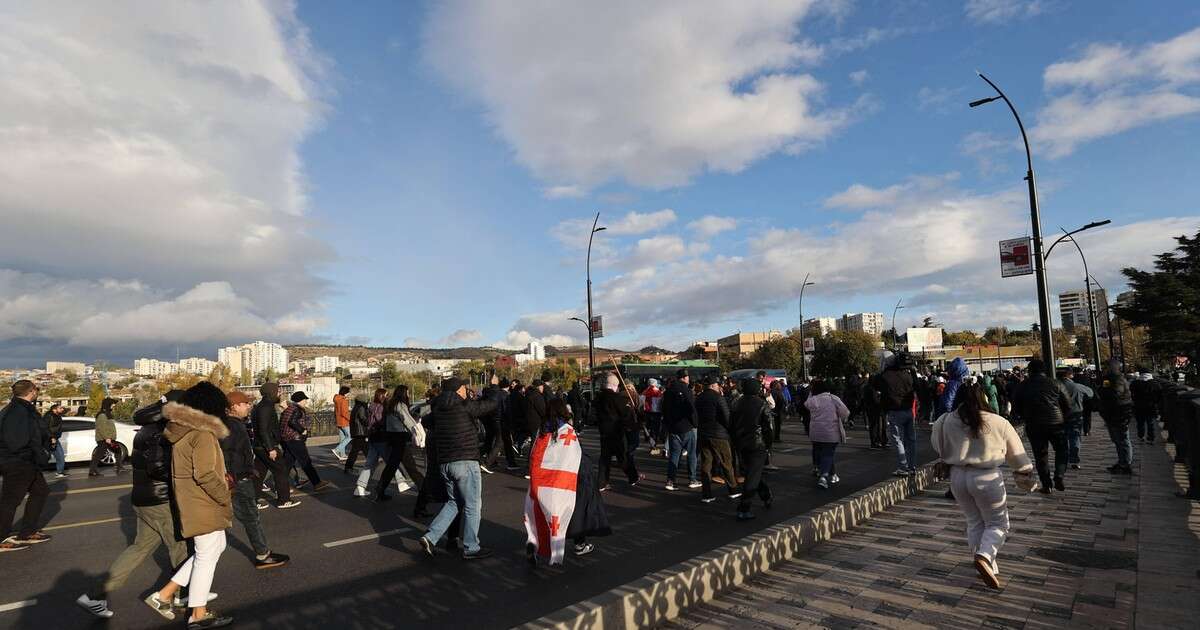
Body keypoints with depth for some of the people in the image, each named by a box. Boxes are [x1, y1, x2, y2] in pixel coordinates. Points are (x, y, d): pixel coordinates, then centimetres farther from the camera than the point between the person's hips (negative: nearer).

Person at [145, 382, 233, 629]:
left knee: (216, 546, 20)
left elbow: (188, 468, 15)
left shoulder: (182, 430, 9)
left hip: (193, 501, 9)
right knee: (206, 555, 4)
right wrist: (226, 498, -15)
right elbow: (205, 474, -26)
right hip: (203, 504, -9)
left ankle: (164, 594, 23)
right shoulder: (202, 433, -21)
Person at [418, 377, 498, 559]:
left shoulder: (438, 409, 8)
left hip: (444, 463, 7)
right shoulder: (465, 406, -12)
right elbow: (493, 404, -5)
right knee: (472, 506, 6)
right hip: (465, 462, -7)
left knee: (454, 502, 21)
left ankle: (430, 537, 10)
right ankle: (471, 548, 14)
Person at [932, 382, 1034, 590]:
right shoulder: (998, 423, -10)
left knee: (974, 522, 19)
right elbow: (1016, 453, 4)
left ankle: (987, 567, 24)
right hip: (987, 478, -3)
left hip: (958, 476, 3)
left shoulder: (946, 421, -7)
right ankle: (984, 556, -10)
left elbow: (938, 447, 9)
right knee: (997, 523, 14)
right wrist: (1025, 474, 20)